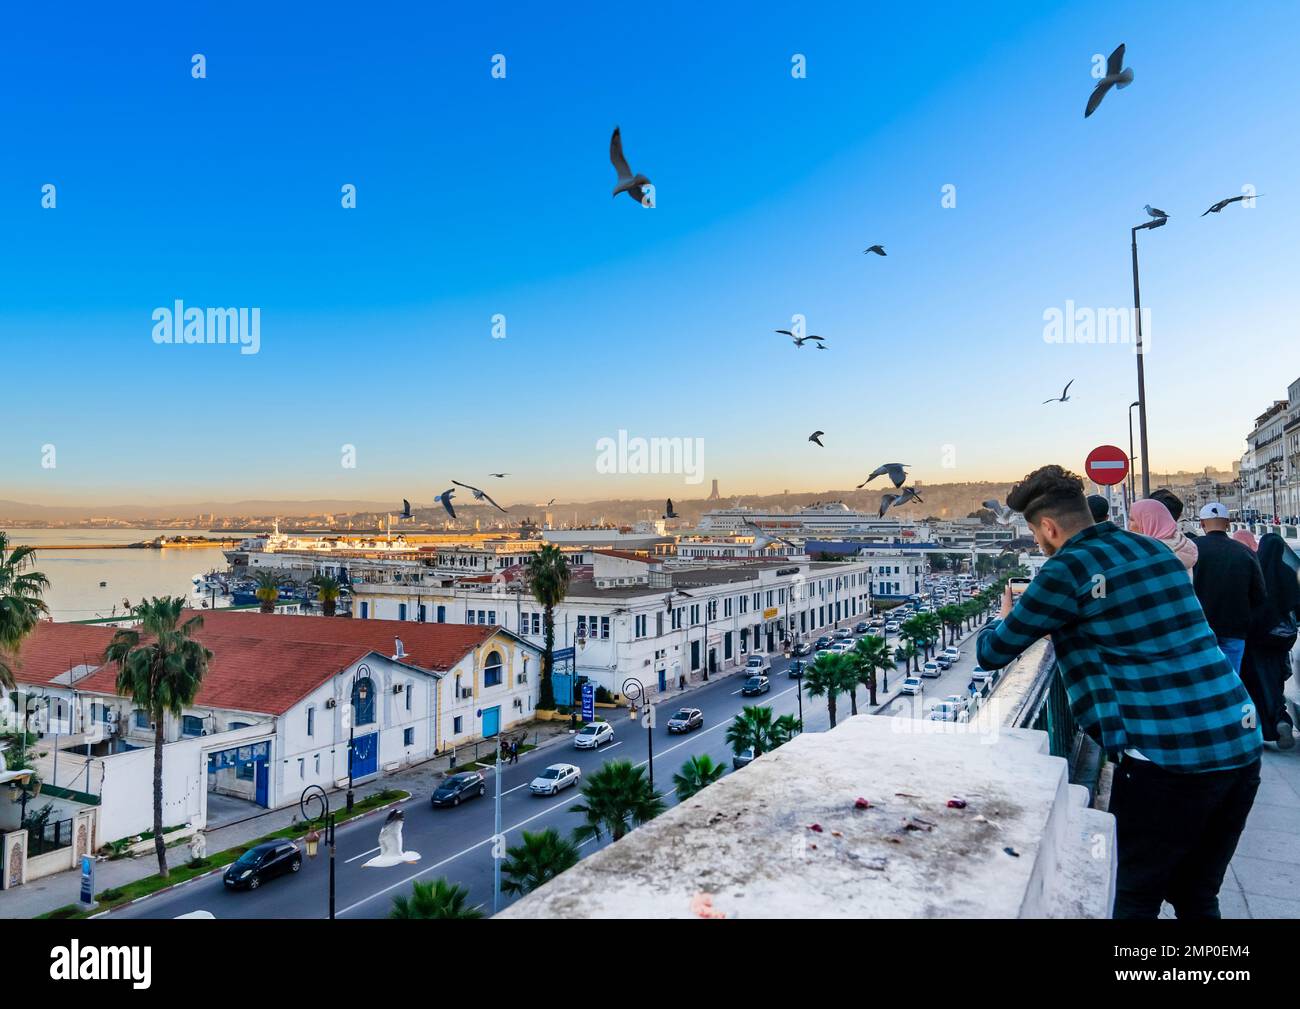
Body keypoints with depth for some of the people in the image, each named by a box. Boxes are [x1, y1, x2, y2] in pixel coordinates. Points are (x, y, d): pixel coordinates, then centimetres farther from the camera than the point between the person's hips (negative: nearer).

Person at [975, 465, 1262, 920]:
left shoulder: (1066, 570, -10)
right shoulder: (1155, 549, 11)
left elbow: (991, 654, -2)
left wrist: (1006, 618, 20)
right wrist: (1043, 610, 33)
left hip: (1167, 757, -7)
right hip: (1242, 744, 7)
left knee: (1133, 899, 11)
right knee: (1197, 896, 21)